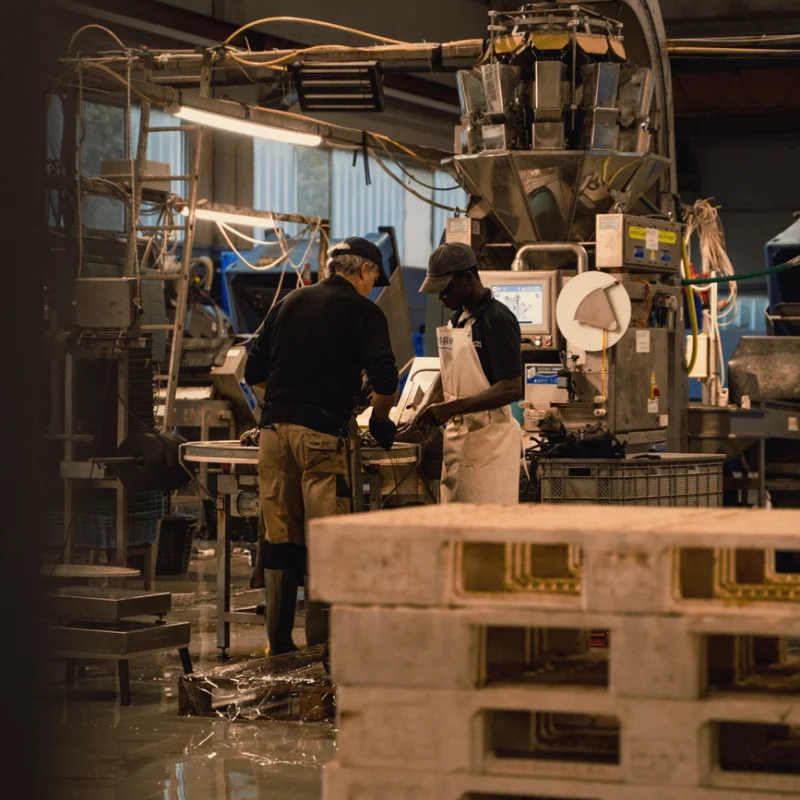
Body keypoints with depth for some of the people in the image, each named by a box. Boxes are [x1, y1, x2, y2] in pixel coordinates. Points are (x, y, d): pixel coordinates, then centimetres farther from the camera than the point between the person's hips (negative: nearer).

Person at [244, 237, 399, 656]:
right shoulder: (363, 312, 1)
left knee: (281, 539, 10)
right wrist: (379, 420, 9)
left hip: (274, 429, 5)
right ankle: (320, 643, -2)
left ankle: (279, 641, 14)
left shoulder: (289, 303, 16)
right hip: (322, 433, -5)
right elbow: (384, 380, -9)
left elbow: (253, 372, 17)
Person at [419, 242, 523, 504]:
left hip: (489, 437, -8)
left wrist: (452, 407, -21)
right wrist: (429, 415, 10)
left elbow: (512, 389, -19)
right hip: (457, 434, 8)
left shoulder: (497, 320, -12)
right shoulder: (456, 320, 14)